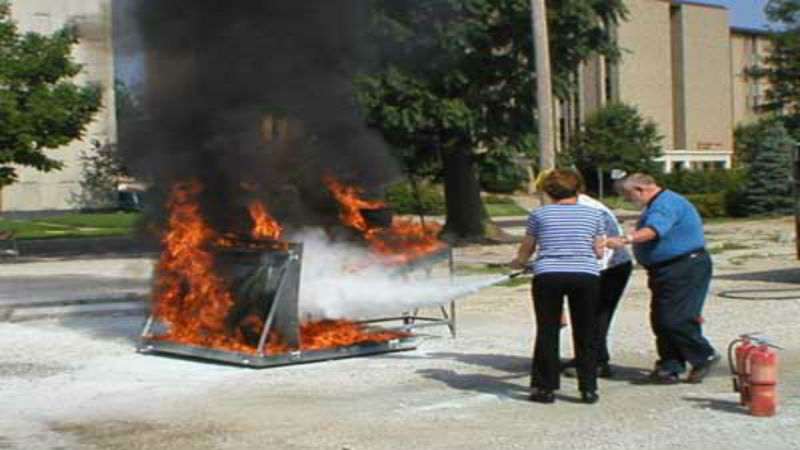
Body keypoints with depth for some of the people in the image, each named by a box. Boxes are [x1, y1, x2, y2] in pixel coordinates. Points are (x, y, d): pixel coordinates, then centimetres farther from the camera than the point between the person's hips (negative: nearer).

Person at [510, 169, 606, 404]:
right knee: (585, 334, 10)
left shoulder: (539, 214, 10)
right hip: (586, 276, 1)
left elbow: (526, 250, 17)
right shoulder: (594, 214, 13)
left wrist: (518, 263, 38)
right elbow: (599, 251, 14)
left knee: (547, 332, 8)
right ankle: (588, 388, 13)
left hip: (547, 276, -1)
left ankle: (545, 388, 11)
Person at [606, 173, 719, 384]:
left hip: (685, 269, -11)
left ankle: (704, 356, 2)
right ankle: (670, 367, 13)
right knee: (661, 320, 8)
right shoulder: (658, 204, 19)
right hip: (666, 270, 11)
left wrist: (624, 239, -50)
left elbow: (653, 230, -37)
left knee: (674, 319, -13)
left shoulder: (666, 204, -18)